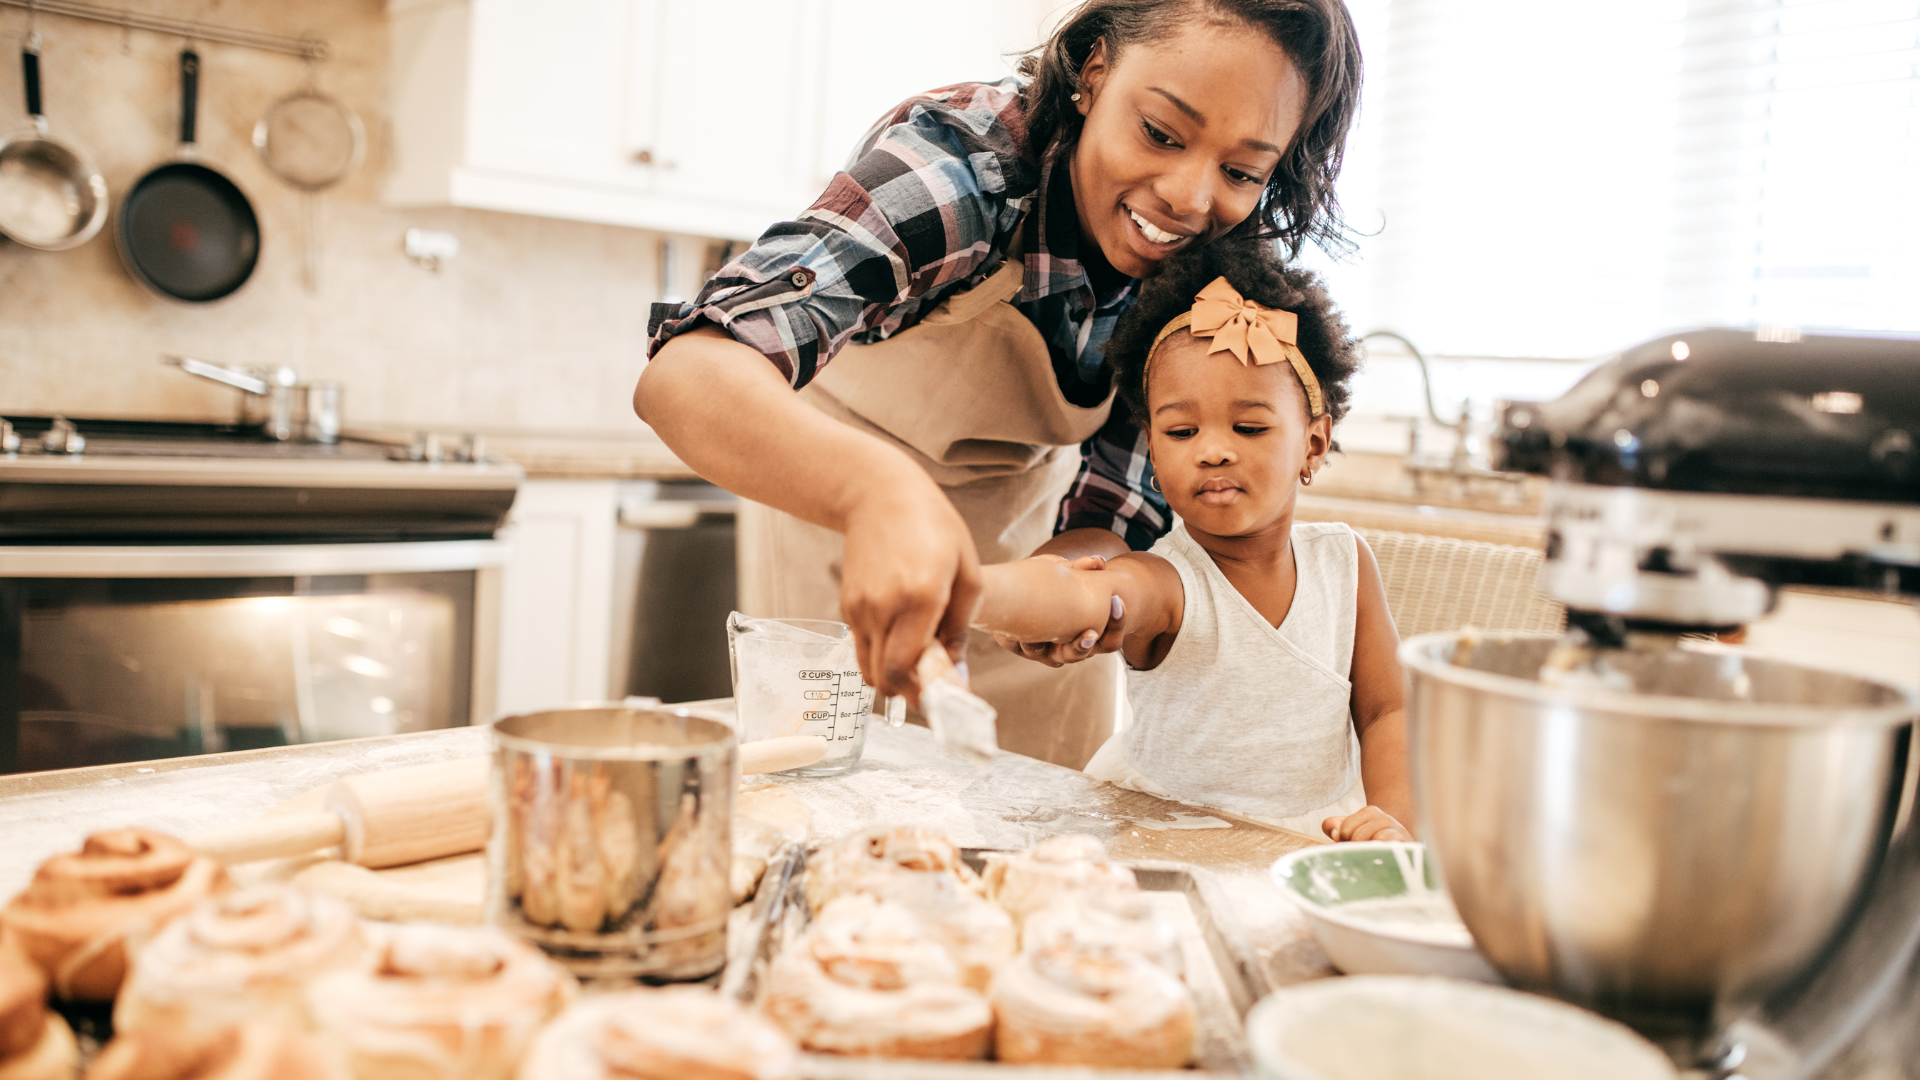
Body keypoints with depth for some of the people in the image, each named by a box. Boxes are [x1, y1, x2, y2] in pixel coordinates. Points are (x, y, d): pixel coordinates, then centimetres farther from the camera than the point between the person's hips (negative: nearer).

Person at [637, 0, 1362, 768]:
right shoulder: (962, 156, -34)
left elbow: (1114, 521, -17)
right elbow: (685, 373, -48)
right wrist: (881, 489, -66)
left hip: (1032, 531, 4)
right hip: (832, 503, -3)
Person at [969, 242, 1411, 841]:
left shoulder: (1343, 561, -2)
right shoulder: (1162, 583, -18)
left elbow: (1386, 711, 6)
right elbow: (1070, 597, -42)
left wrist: (1391, 818, -13)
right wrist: (961, 586, -64)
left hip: (1314, 844, 4)